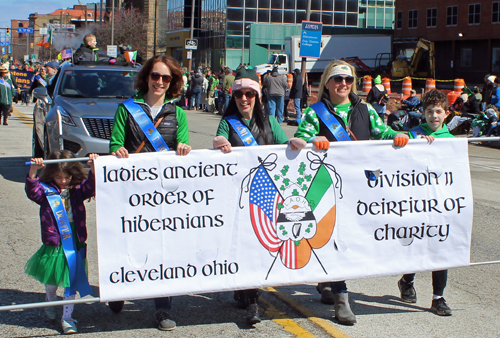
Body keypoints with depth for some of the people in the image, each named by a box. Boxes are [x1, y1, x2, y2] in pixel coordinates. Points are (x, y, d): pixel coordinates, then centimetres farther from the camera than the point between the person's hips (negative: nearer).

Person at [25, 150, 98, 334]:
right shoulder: (46, 190, -5)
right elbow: (32, 190, -22)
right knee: (51, 279, 16)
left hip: (74, 241, 1)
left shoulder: (78, 189, 0)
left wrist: (93, 167, -30)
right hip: (54, 241, -1)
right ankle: (50, 305, 45)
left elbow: (92, 186, -15)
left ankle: (67, 317, 15)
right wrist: (33, 171, -39)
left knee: (71, 280, 5)